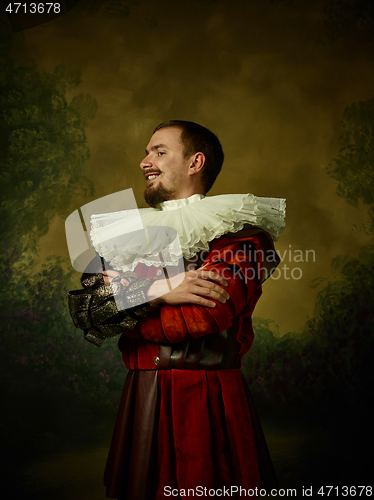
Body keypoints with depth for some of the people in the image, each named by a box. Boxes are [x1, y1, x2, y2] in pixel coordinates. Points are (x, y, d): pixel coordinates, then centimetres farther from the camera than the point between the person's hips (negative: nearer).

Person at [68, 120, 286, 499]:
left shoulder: (238, 230, -4)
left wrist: (122, 300, -5)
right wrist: (157, 292, -15)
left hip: (210, 400, -4)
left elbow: (206, 315, -19)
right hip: (141, 400, 5)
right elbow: (82, 309, 0)